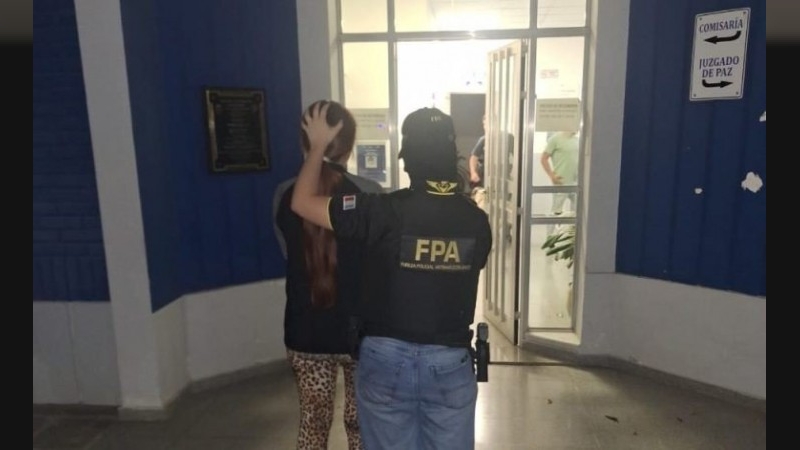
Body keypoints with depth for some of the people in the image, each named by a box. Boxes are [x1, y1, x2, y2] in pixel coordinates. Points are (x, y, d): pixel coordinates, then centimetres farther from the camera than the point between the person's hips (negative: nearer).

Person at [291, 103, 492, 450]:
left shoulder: (384, 211, -17)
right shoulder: (476, 220, -7)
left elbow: (302, 202, -9)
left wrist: (318, 145, 3)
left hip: (387, 359, -2)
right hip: (450, 362, 2)